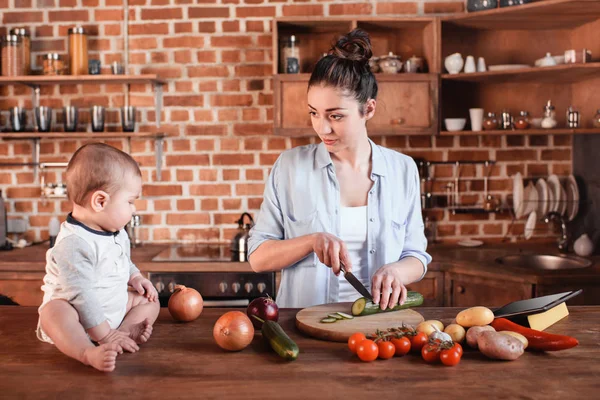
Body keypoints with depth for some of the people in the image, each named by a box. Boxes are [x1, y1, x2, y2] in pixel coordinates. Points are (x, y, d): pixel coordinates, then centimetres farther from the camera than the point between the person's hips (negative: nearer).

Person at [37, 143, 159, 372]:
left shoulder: (117, 234, 3)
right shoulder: (74, 244, -28)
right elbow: (81, 295, -31)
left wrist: (135, 278, 5)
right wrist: (105, 335, -30)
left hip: (114, 306, 9)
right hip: (79, 315, -9)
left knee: (149, 300, 4)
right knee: (55, 312, -36)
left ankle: (126, 330, -24)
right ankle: (88, 353, -61)